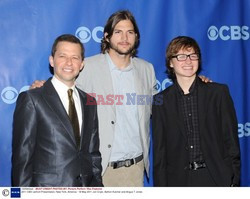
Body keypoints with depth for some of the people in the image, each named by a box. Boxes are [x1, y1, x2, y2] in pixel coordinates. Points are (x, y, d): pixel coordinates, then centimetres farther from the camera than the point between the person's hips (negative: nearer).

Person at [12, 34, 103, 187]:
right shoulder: (31, 99, -8)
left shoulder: (89, 102, 8)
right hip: (47, 186, -4)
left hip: (86, 186, 5)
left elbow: (94, 154, 10)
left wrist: (97, 185, 4)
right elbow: (22, 157, -9)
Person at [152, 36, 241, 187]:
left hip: (216, 178, 0)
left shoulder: (219, 92, 1)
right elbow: (159, 150, 3)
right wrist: (160, 185, -1)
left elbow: (231, 141, 0)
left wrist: (234, 181, -4)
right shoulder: (161, 100, 2)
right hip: (178, 180, 1)